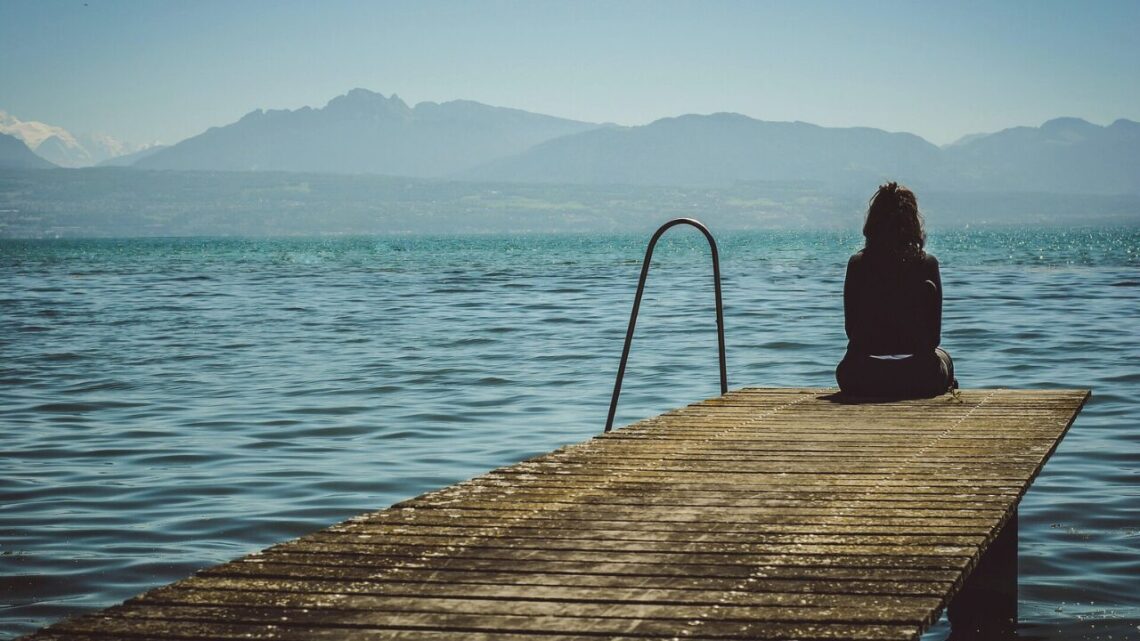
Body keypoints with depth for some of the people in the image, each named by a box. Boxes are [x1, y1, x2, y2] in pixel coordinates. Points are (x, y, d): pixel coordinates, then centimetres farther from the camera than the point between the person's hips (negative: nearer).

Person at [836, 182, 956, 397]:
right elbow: (935, 336, -1)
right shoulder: (927, 264, -5)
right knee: (943, 358, 36)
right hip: (918, 379, 0)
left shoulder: (857, 264, -2)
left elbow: (851, 329, 4)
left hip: (860, 381, 0)